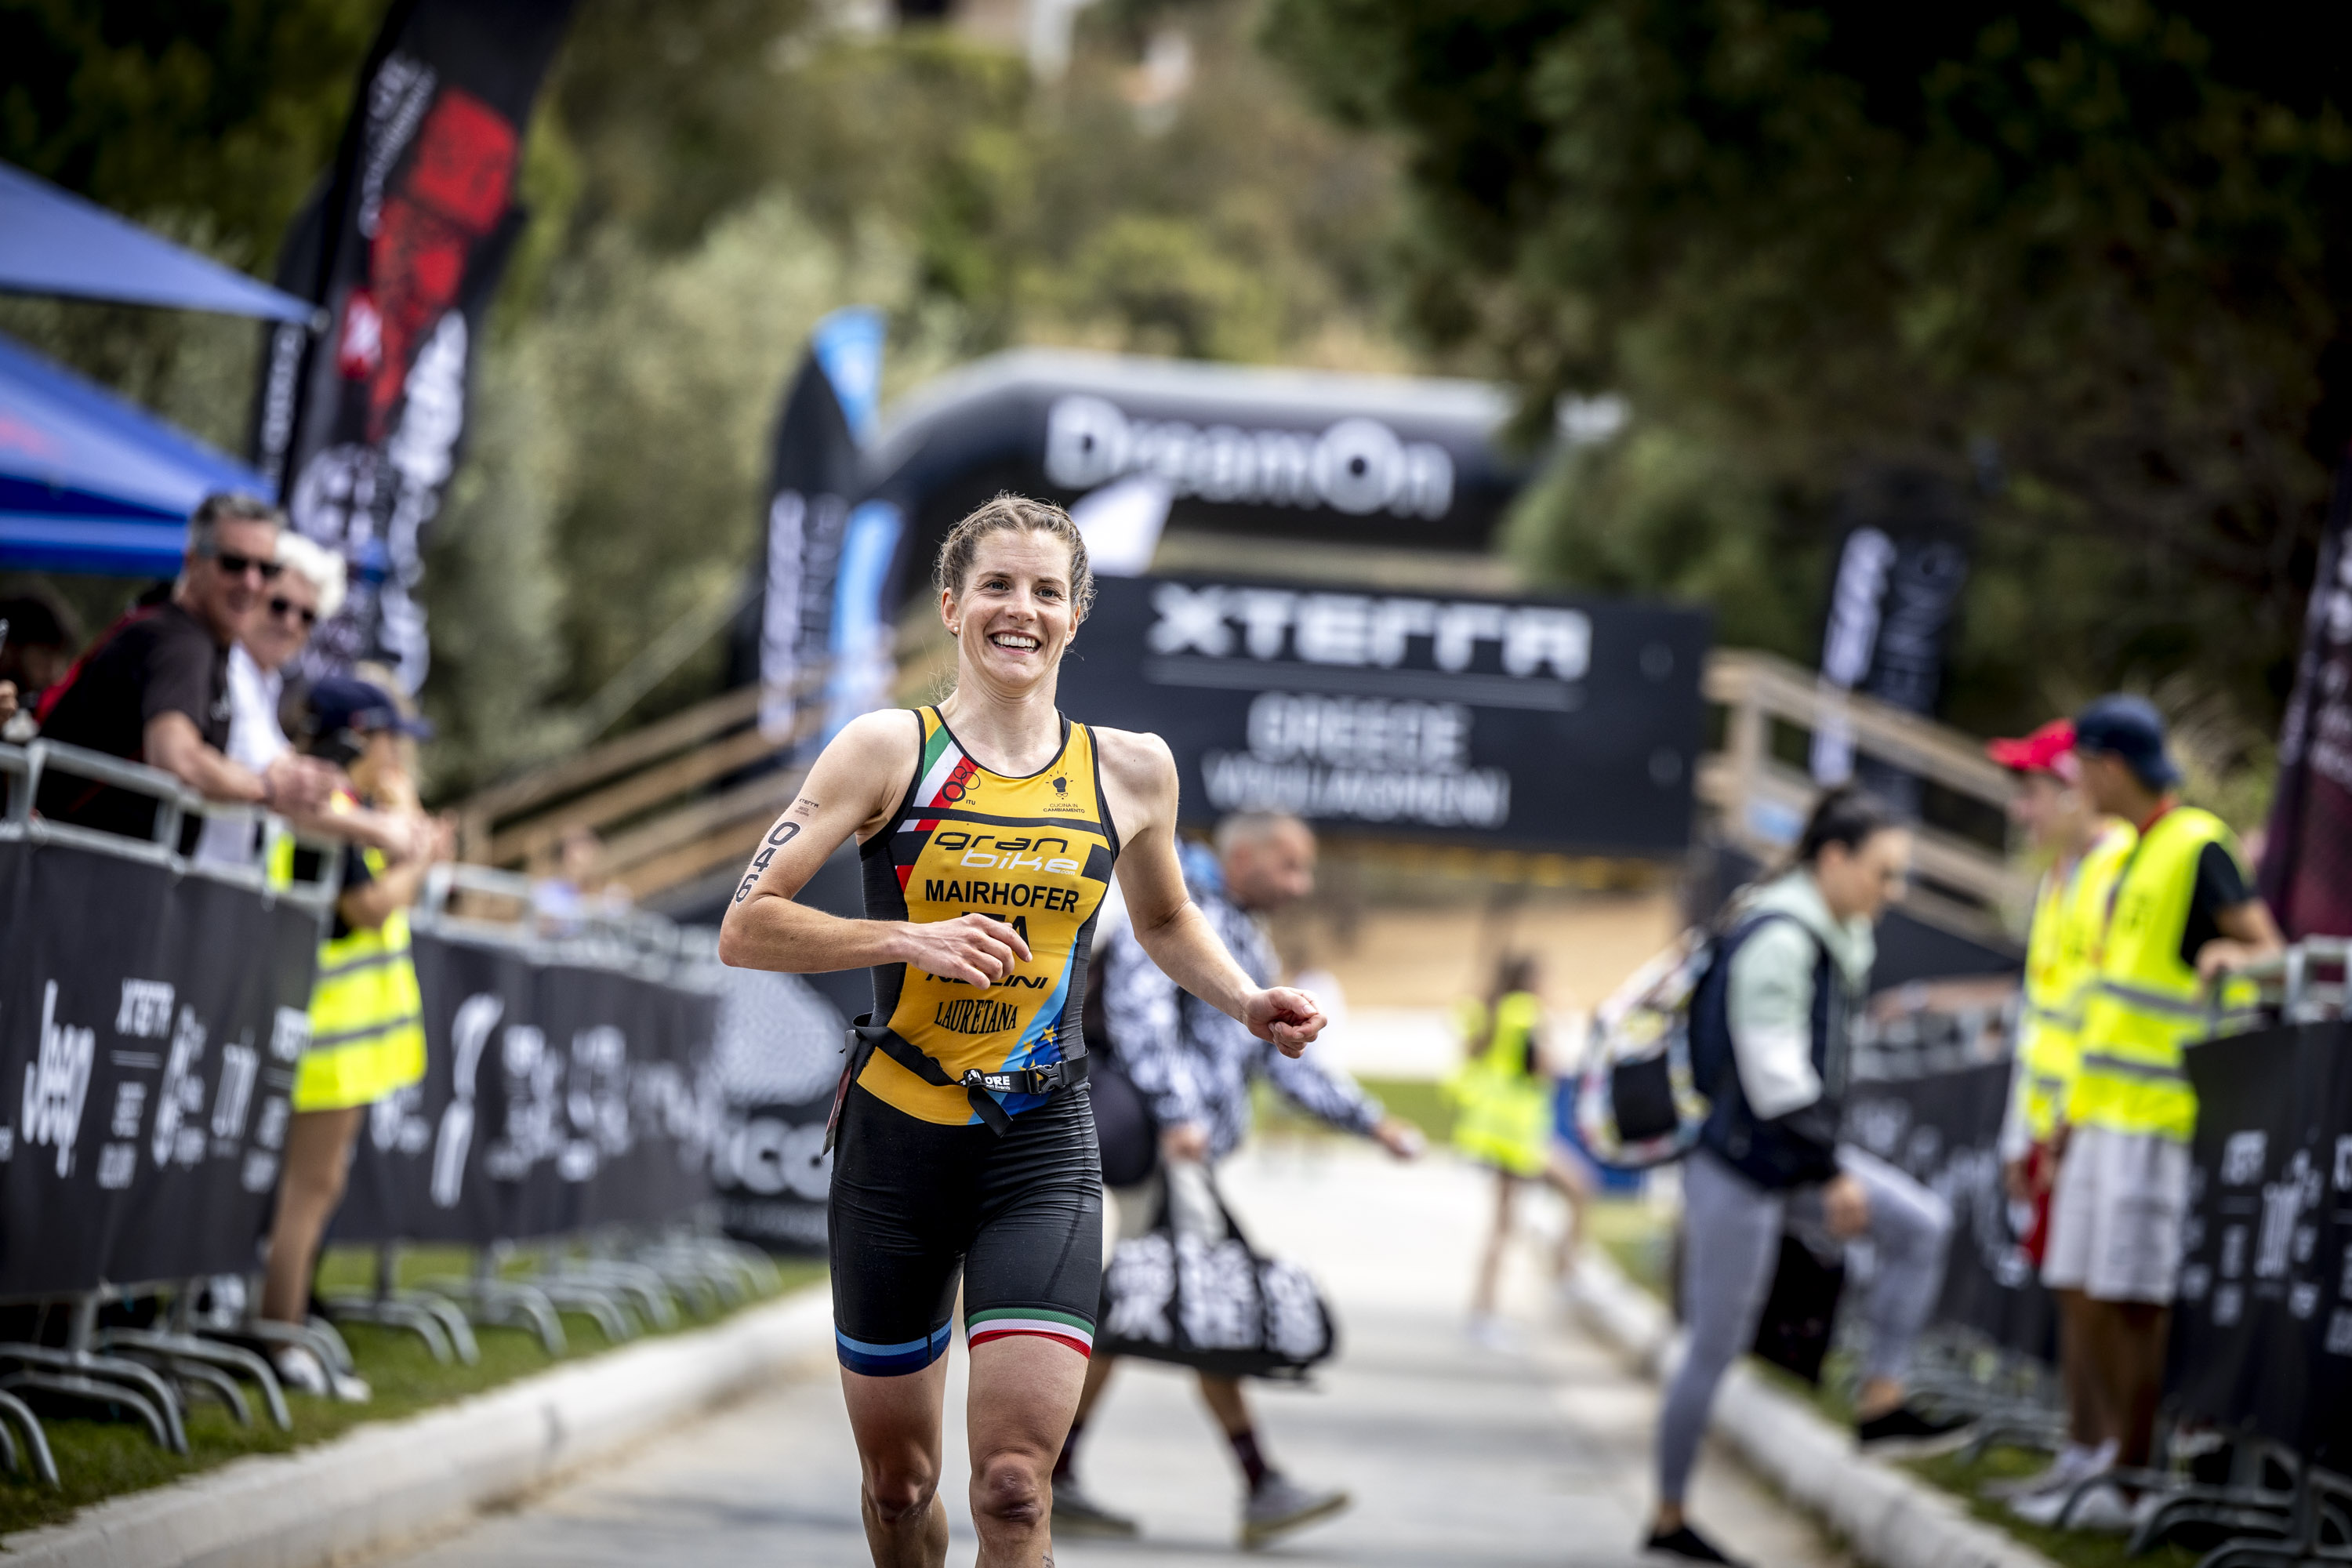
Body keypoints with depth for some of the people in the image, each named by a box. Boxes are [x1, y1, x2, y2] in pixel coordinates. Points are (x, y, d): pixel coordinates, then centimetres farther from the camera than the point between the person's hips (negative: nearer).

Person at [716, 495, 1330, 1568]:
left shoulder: (1130, 770, 5)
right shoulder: (888, 750, -4)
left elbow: (1164, 923, 24)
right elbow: (745, 929, -8)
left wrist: (1247, 1003, 6)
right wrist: (911, 939, -19)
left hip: (1041, 1145, 1)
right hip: (896, 1137, -1)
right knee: (897, 1481, 11)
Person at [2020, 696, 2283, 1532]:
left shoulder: (2198, 847, -10)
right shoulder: (2140, 852, 19)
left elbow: (2271, 948, -16)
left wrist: (2233, 954, -39)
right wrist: (2077, 1104, 28)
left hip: (2155, 1116, -10)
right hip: (2105, 1112, 10)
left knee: (2133, 1301, -8)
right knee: (2087, 1295, 10)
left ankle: (2131, 1487, -4)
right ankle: (2117, 1458, 17)